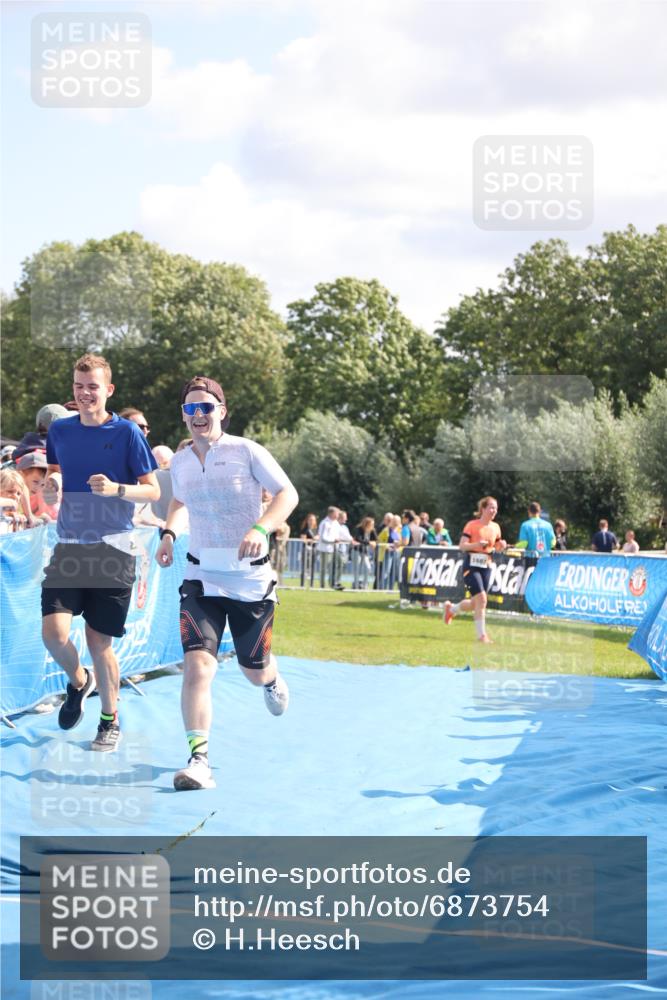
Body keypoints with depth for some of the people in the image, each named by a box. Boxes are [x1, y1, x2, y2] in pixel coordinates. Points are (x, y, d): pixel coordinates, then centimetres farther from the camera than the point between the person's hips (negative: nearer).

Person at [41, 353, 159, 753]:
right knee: (54, 633, -12)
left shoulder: (127, 432, -4)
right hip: (69, 547, 3)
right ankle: (79, 680, 21)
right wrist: (49, 488, -3)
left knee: (100, 641, 0)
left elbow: (153, 491, -2)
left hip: (113, 550, -3)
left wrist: (116, 489, -20)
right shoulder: (60, 430, 8)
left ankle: (111, 721, 20)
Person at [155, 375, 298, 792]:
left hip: (251, 578, -2)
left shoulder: (246, 452, -10)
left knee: (254, 669, 14)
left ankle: (273, 681, 54)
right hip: (202, 578, 2)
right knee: (198, 664, -19)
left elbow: (288, 494, -10)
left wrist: (260, 529, -26)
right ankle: (199, 761, -23)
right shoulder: (180, 463, 3)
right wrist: (168, 533, 6)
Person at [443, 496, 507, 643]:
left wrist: (502, 546, -2)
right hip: (471, 565, -6)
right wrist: (477, 544, -28)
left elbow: (497, 547, 21)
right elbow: (462, 545, -12)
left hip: (486, 566, 6)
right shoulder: (472, 525, -8)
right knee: (481, 598, -16)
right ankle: (482, 635, -9)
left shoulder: (495, 527, 10)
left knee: (475, 604, 9)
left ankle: (451, 609, 38)